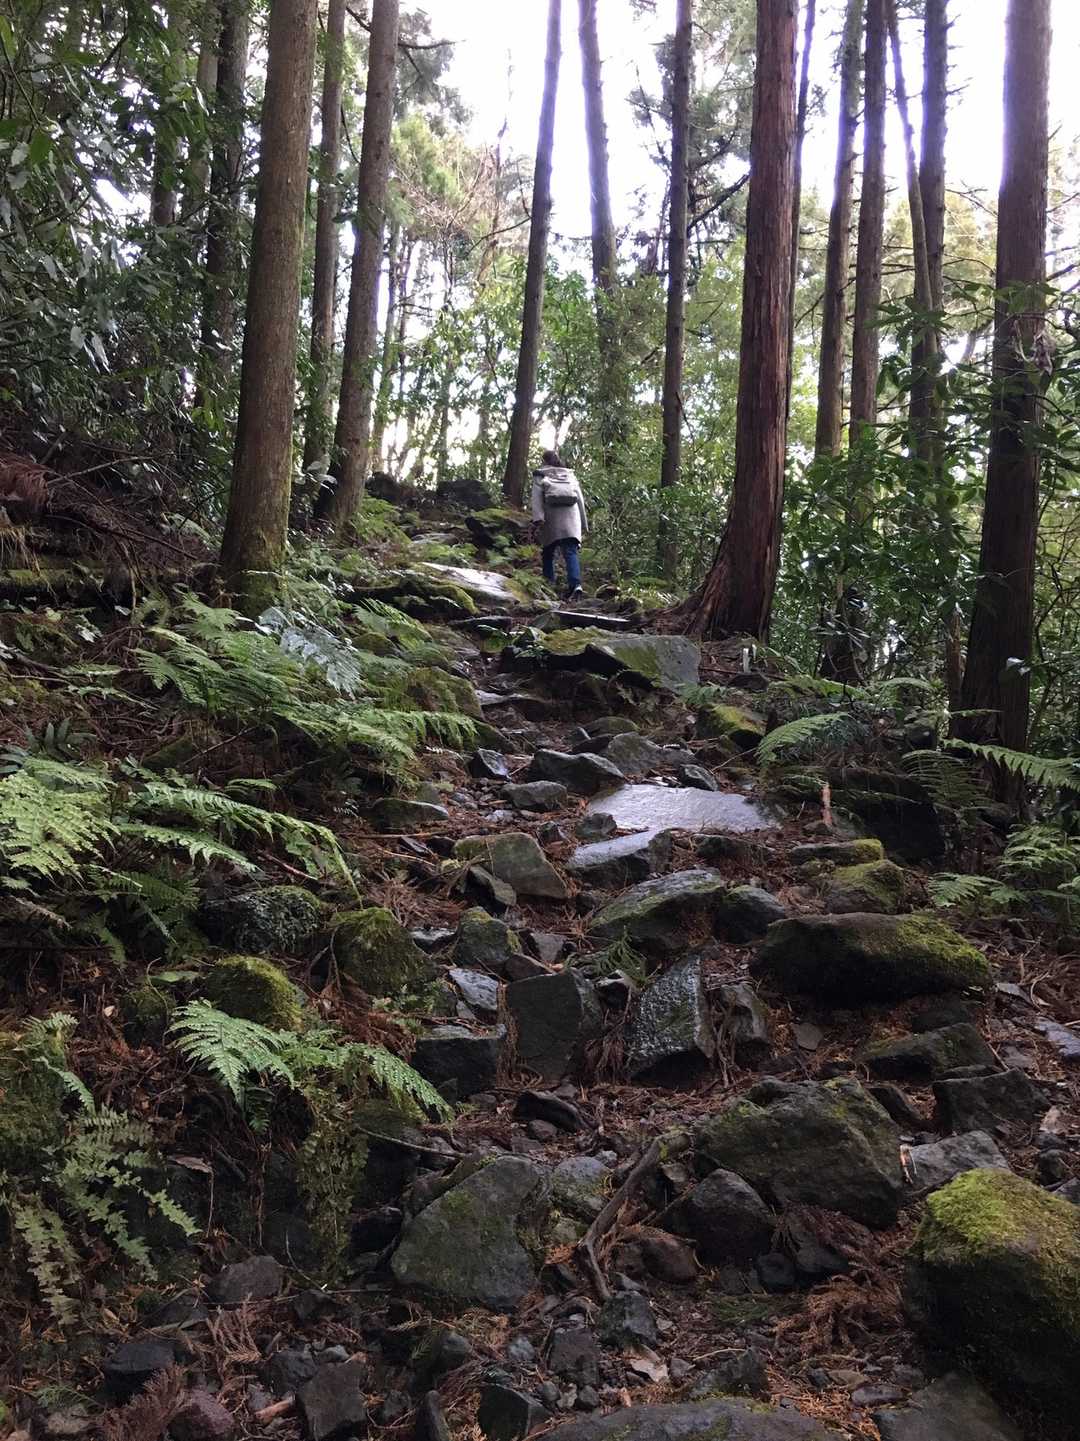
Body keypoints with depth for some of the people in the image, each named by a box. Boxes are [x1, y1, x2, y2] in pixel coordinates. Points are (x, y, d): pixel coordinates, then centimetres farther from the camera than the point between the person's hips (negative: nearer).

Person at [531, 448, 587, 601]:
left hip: (551, 520, -2)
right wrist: (584, 524, 20)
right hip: (571, 519, 2)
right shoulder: (570, 474, 23)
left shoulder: (540, 475, 13)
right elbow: (580, 499, 19)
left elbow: (536, 497, -3)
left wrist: (538, 517, -13)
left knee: (548, 553, 10)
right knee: (571, 552, -8)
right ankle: (575, 584, -28)